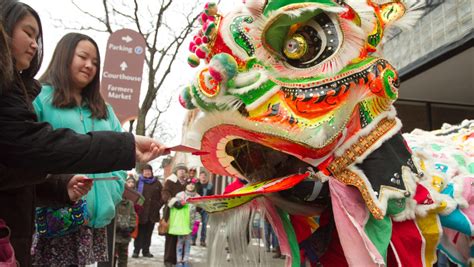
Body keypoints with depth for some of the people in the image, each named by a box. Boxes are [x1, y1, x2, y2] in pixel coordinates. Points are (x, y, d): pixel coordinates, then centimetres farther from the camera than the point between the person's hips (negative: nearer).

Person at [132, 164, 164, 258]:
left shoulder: (157, 183, 7)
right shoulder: (138, 181, -1)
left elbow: (163, 196, 8)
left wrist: (158, 205, -2)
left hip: (152, 213, 3)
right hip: (141, 212, -3)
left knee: (148, 233, 11)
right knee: (140, 232, 1)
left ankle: (146, 250, 20)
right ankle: (136, 250, 10)